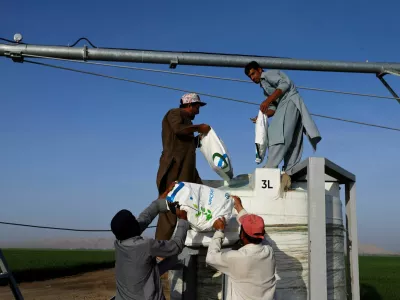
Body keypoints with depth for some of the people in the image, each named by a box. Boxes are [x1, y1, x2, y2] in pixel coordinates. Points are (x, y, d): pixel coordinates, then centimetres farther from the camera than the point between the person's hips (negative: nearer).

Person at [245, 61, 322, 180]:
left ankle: (270, 166, -30)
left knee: (278, 132, -21)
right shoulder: (266, 88, 32)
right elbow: (273, 108, 21)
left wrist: (267, 101, -17)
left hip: (290, 101, -10)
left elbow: (285, 84, -11)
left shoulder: (268, 74, 7)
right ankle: (289, 172, -8)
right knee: (292, 142, -1)